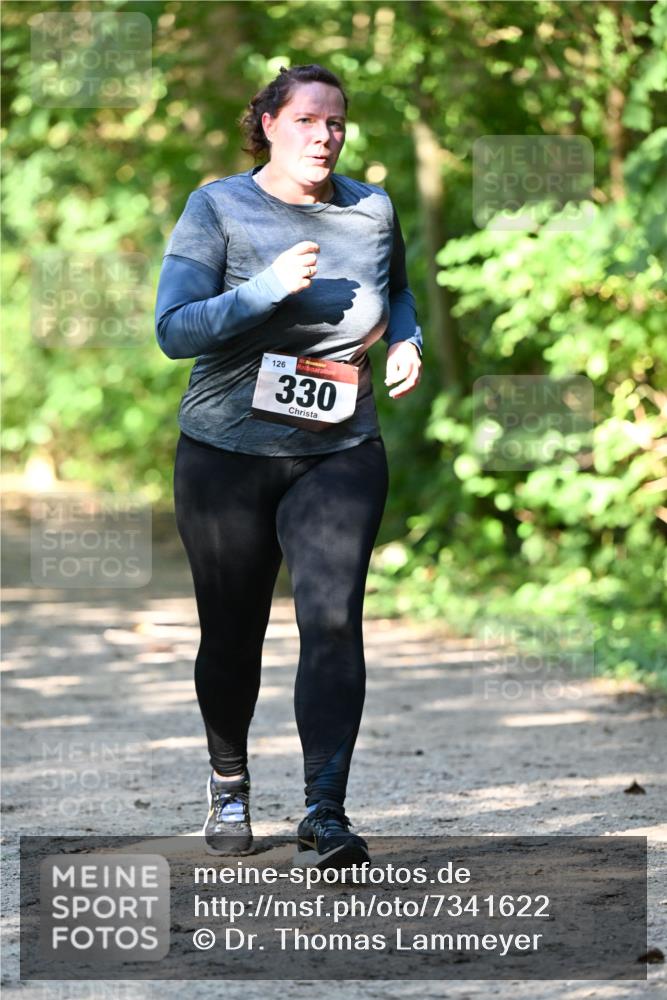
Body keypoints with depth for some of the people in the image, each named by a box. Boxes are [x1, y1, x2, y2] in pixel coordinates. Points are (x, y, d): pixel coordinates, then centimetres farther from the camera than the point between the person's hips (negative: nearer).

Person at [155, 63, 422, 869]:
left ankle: (325, 817, -17)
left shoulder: (372, 210, 4)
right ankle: (229, 784, 35)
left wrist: (406, 341, 5)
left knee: (332, 620, -16)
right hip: (227, 453, -1)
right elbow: (174, 328, -15)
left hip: (339, 455, 1)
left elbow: (397, 288, 26)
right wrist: (268, 288, -26)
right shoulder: (219, 209, -6)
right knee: (232, 634, 9)